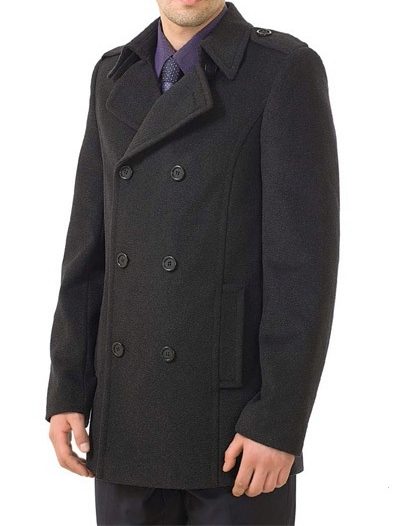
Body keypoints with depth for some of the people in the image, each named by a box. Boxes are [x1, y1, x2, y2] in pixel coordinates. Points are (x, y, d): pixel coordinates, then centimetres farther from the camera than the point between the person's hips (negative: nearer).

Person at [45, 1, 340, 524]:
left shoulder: (288, 71, -7)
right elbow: (91, 248, 10)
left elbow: (306, 260, -13)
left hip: (238, 415, -5)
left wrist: (280, 421, -18)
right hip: (133, 411, 5)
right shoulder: (116, 76, 11)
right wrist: (67, 391, 4)